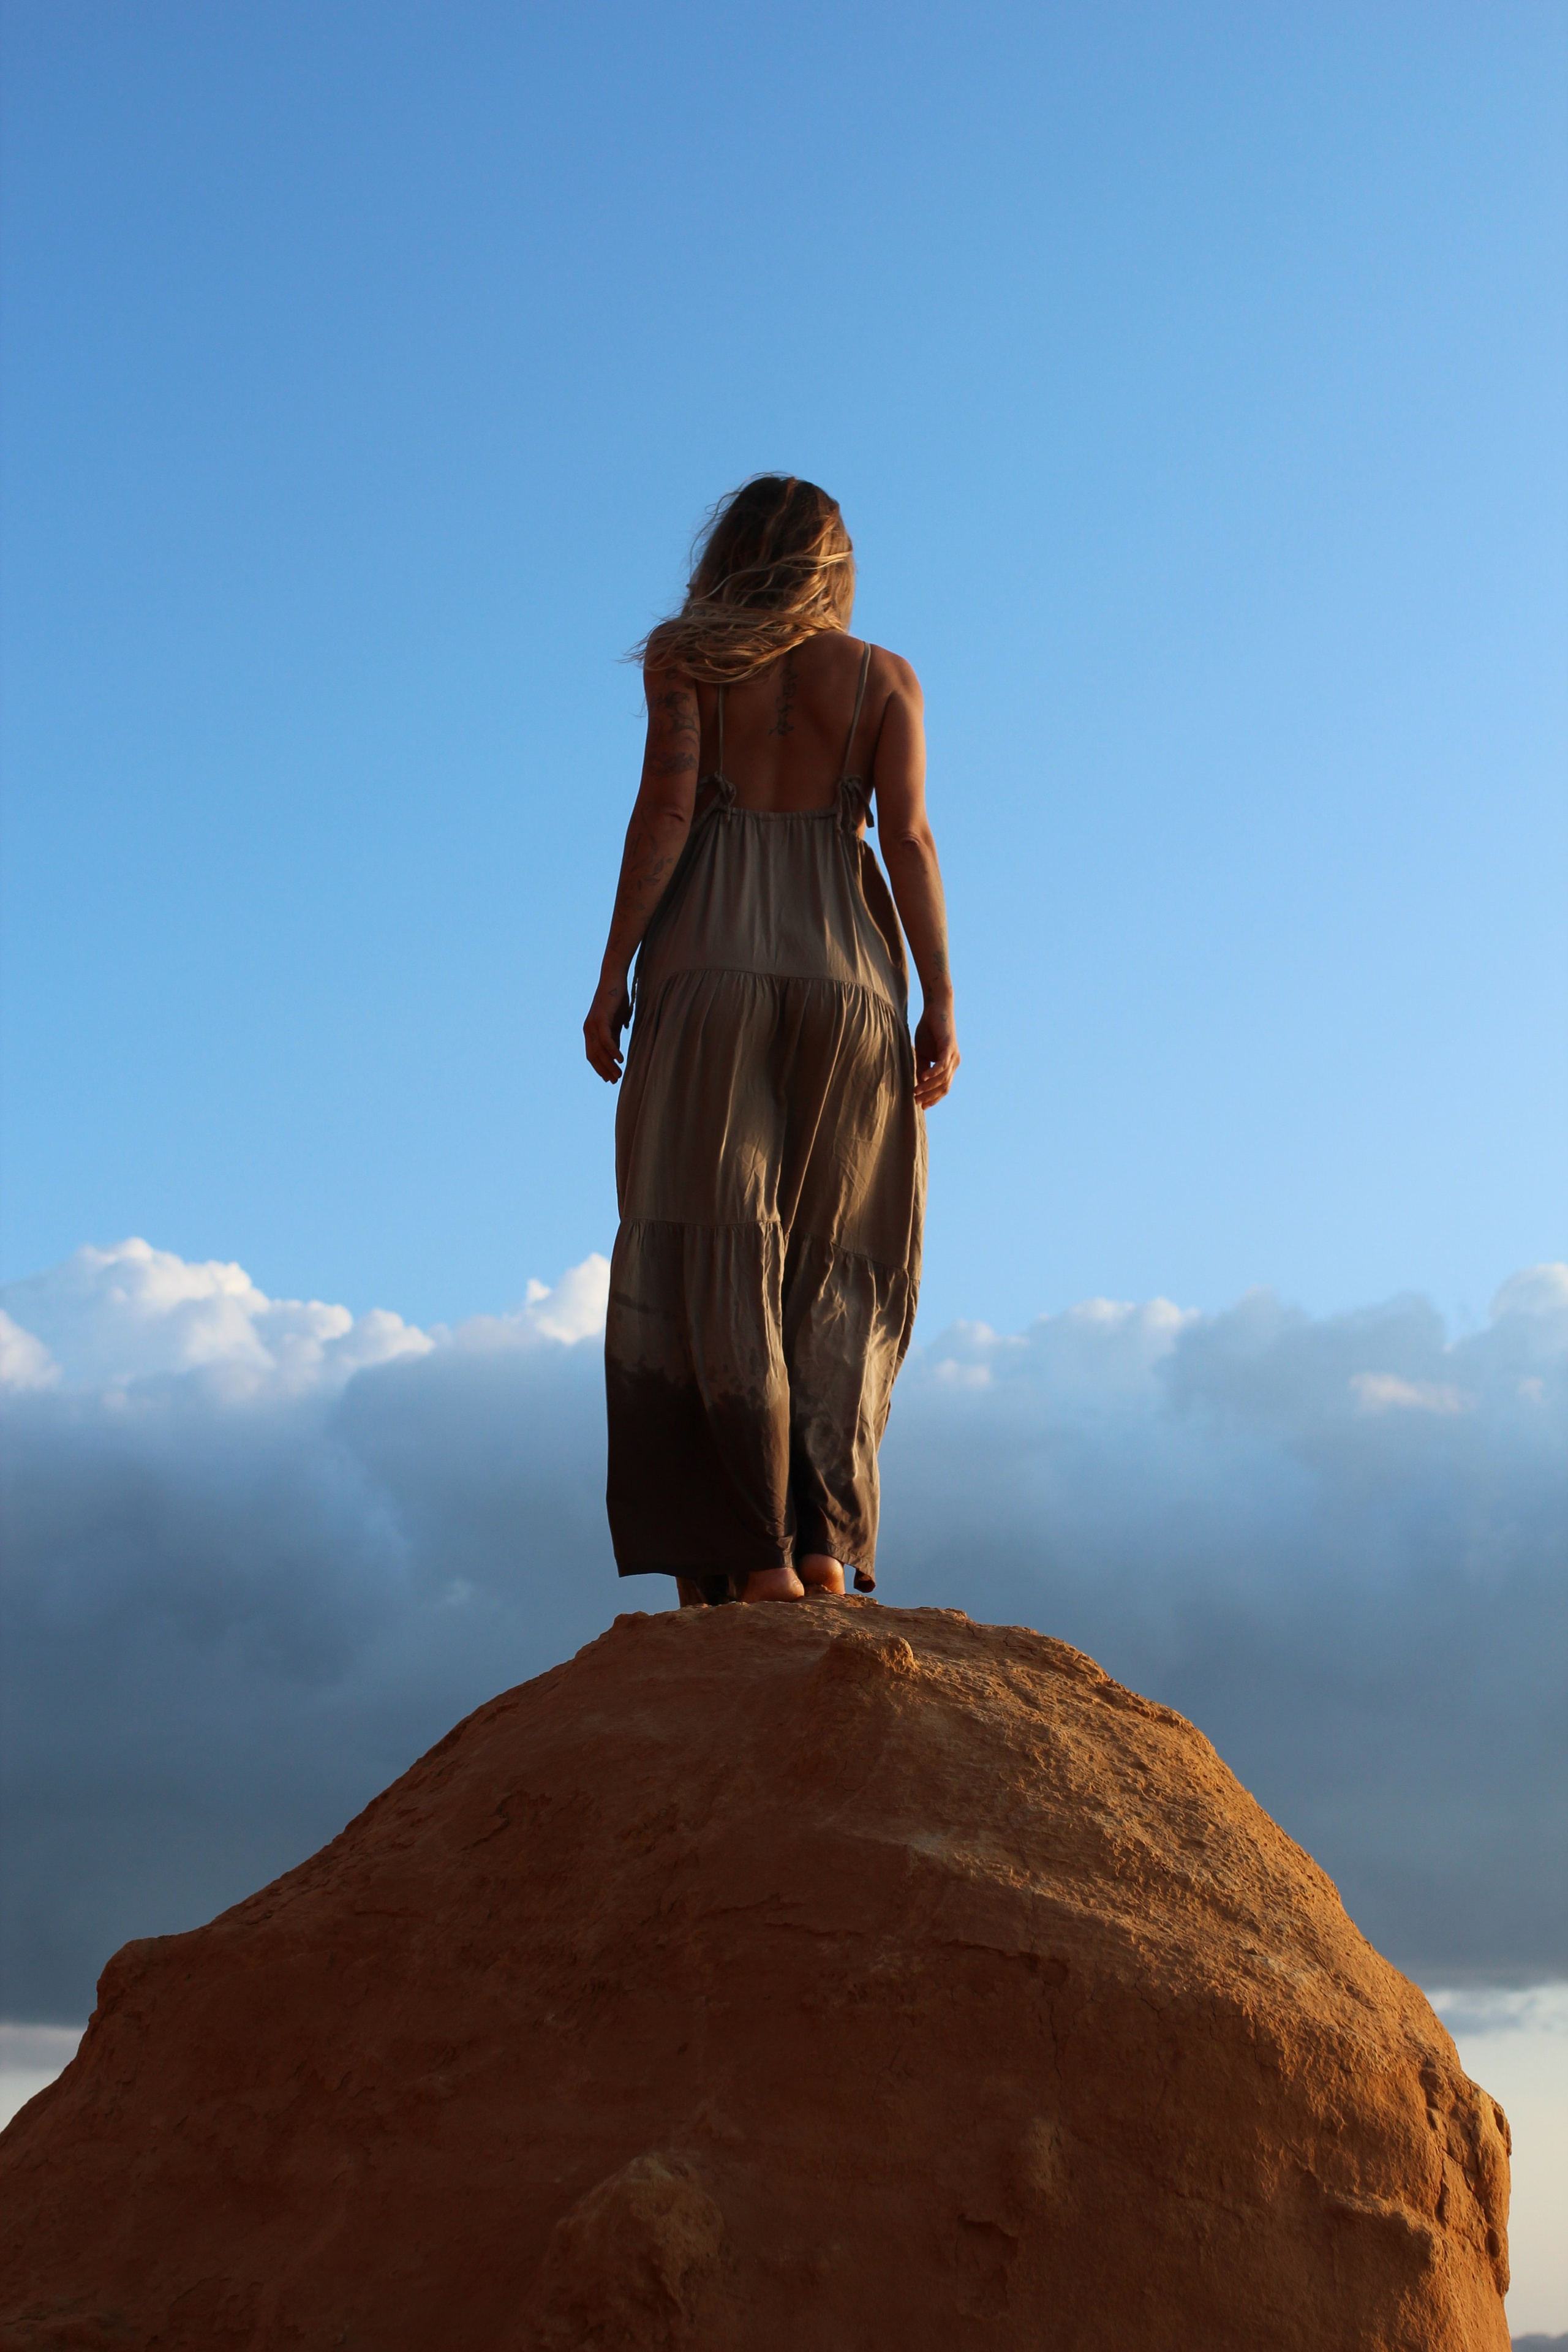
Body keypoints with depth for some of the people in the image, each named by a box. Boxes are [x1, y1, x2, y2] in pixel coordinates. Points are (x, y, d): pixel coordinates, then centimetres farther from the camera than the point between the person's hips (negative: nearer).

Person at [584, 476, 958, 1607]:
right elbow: (910, 839, -1)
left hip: (709, 963, -1)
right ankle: (829, 1536, -4)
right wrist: (940, 1003, 0)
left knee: (713, 1254, -4)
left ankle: (755, 1552, -13)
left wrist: (614, 973, -4)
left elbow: (666, 809, -5)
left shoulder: (683, 656, 7)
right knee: (832, 1265, 9)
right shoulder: (884, 677, 10)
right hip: (844, 969, 2)